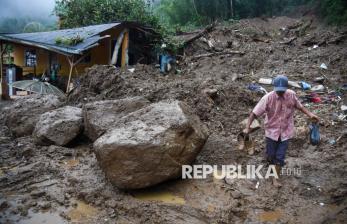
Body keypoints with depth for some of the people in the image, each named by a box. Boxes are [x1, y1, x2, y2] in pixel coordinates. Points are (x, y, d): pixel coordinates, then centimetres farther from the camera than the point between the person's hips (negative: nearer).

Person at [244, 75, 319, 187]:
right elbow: (254, 113, -20)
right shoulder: (268, 98, -21)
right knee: (270, 155, 12)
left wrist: (310, 114, -1)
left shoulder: (291, 95, -13)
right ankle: (272, 163, 48)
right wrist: (247, 127, -27)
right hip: (271, 131, -1)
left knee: (280, 157, 4)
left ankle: (275, 178, 22)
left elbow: (298, 105, 9)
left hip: (285, 131, 1)